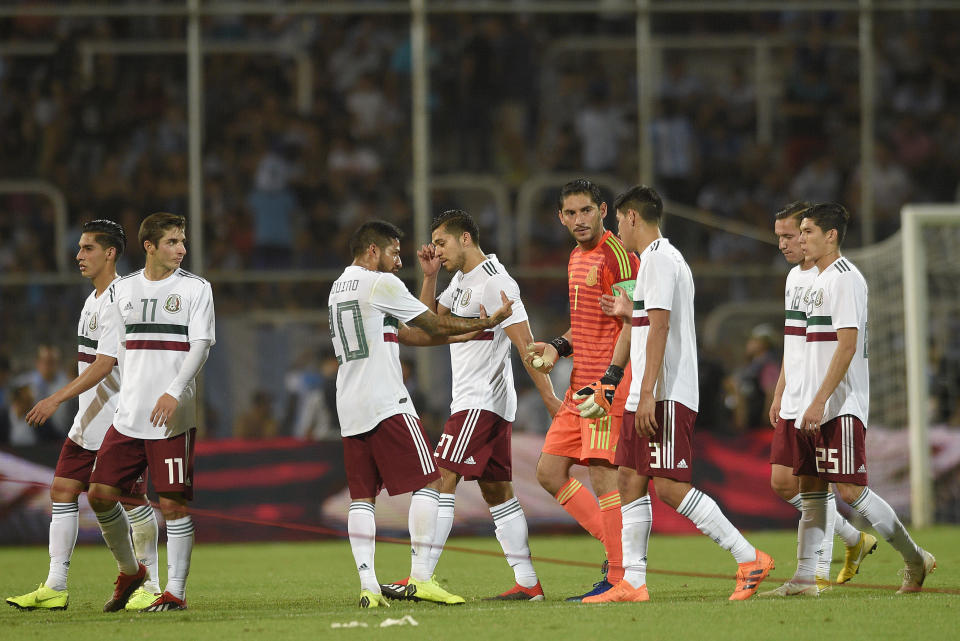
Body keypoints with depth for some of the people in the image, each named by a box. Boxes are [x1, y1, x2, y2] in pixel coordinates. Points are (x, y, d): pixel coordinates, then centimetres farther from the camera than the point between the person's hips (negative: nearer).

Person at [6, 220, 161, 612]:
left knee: (132, 499, -3)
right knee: (62, 491, 4)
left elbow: (105, 365, -23)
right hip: (89, 419, 10)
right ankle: (55, 588, 4)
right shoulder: (94, 299, 15)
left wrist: (59, 398, -27)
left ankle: (150, 586, 6)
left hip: (119, 418, -10)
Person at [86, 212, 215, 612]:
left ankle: (175, 591, 1)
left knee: (173, 502, -7)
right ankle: (129, 571, 21)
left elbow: (200, 346, -10)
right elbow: (107, 354, 17)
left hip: (174, 416, -4)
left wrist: (174, 392, -23)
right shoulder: (122, 291, 12)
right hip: (128, 415, 4)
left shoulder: (195, 289, 1)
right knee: (100, 493, 1)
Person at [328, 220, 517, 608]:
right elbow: (435, 326, 0)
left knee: (362, 496, 5)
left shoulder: (339, 288, 21)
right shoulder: (381, 284, -6)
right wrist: (489, 322, 11)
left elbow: (405, 333, 22)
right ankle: (420, 578, -10)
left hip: (350, 410, 8)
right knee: (428, 483, -4)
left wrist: (464, 334, 22)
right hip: (387, 402, -8)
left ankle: (367, 586, -5)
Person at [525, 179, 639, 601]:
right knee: (549, 473, 7)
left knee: (602, 472, -11)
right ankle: (615, 548, 13)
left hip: (609, 380, -10)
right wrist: (558, 347, 12)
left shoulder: (616, 254, -10)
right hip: (580, 383, 10)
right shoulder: (577, 257, 18)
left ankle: (618, 578, -7)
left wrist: (609, 380, -22)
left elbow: (633, 321, -16)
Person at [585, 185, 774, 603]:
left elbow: (660, 328, -19)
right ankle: (633, 583, 7)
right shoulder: (662, 259, 20)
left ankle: (750, 560, -12)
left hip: (667, 396, -11)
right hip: (646, 398, 11)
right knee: (630, 481, 7)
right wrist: (630, 313, 33)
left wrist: (647, 394, -24)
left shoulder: (659, 259, -11)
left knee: (670, 487, -14)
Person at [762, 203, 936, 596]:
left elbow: (847, 344, -20)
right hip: (813, 407, 10)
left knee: (849, 489, -11)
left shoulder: (845, 279, -12)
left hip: (842, 407, -10)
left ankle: (915, 560, 0)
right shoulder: (818, 280, 18)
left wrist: (820, 401, -25)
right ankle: (804, 579, 6)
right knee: (810, 488, 6)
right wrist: (808, 404, 21)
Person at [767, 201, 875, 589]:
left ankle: (819, 572, 1)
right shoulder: (793, 277, 16)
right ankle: (855, 539, 22)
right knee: (783, 483, 8)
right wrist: (779, 394, 22)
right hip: (793, 404, 9)